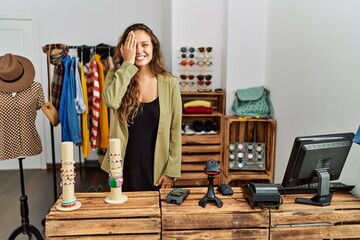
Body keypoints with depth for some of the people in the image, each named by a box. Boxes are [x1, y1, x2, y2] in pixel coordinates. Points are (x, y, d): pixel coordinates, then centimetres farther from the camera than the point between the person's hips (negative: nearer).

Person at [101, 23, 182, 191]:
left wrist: (172, 170, -5)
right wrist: (127, 64, -20)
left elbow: (175, 130, -4)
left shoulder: (169, 83, -6)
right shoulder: (117, 76, -3)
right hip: (124, 166, 1)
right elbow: (111, 101, -26)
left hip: (156, 168, 0)